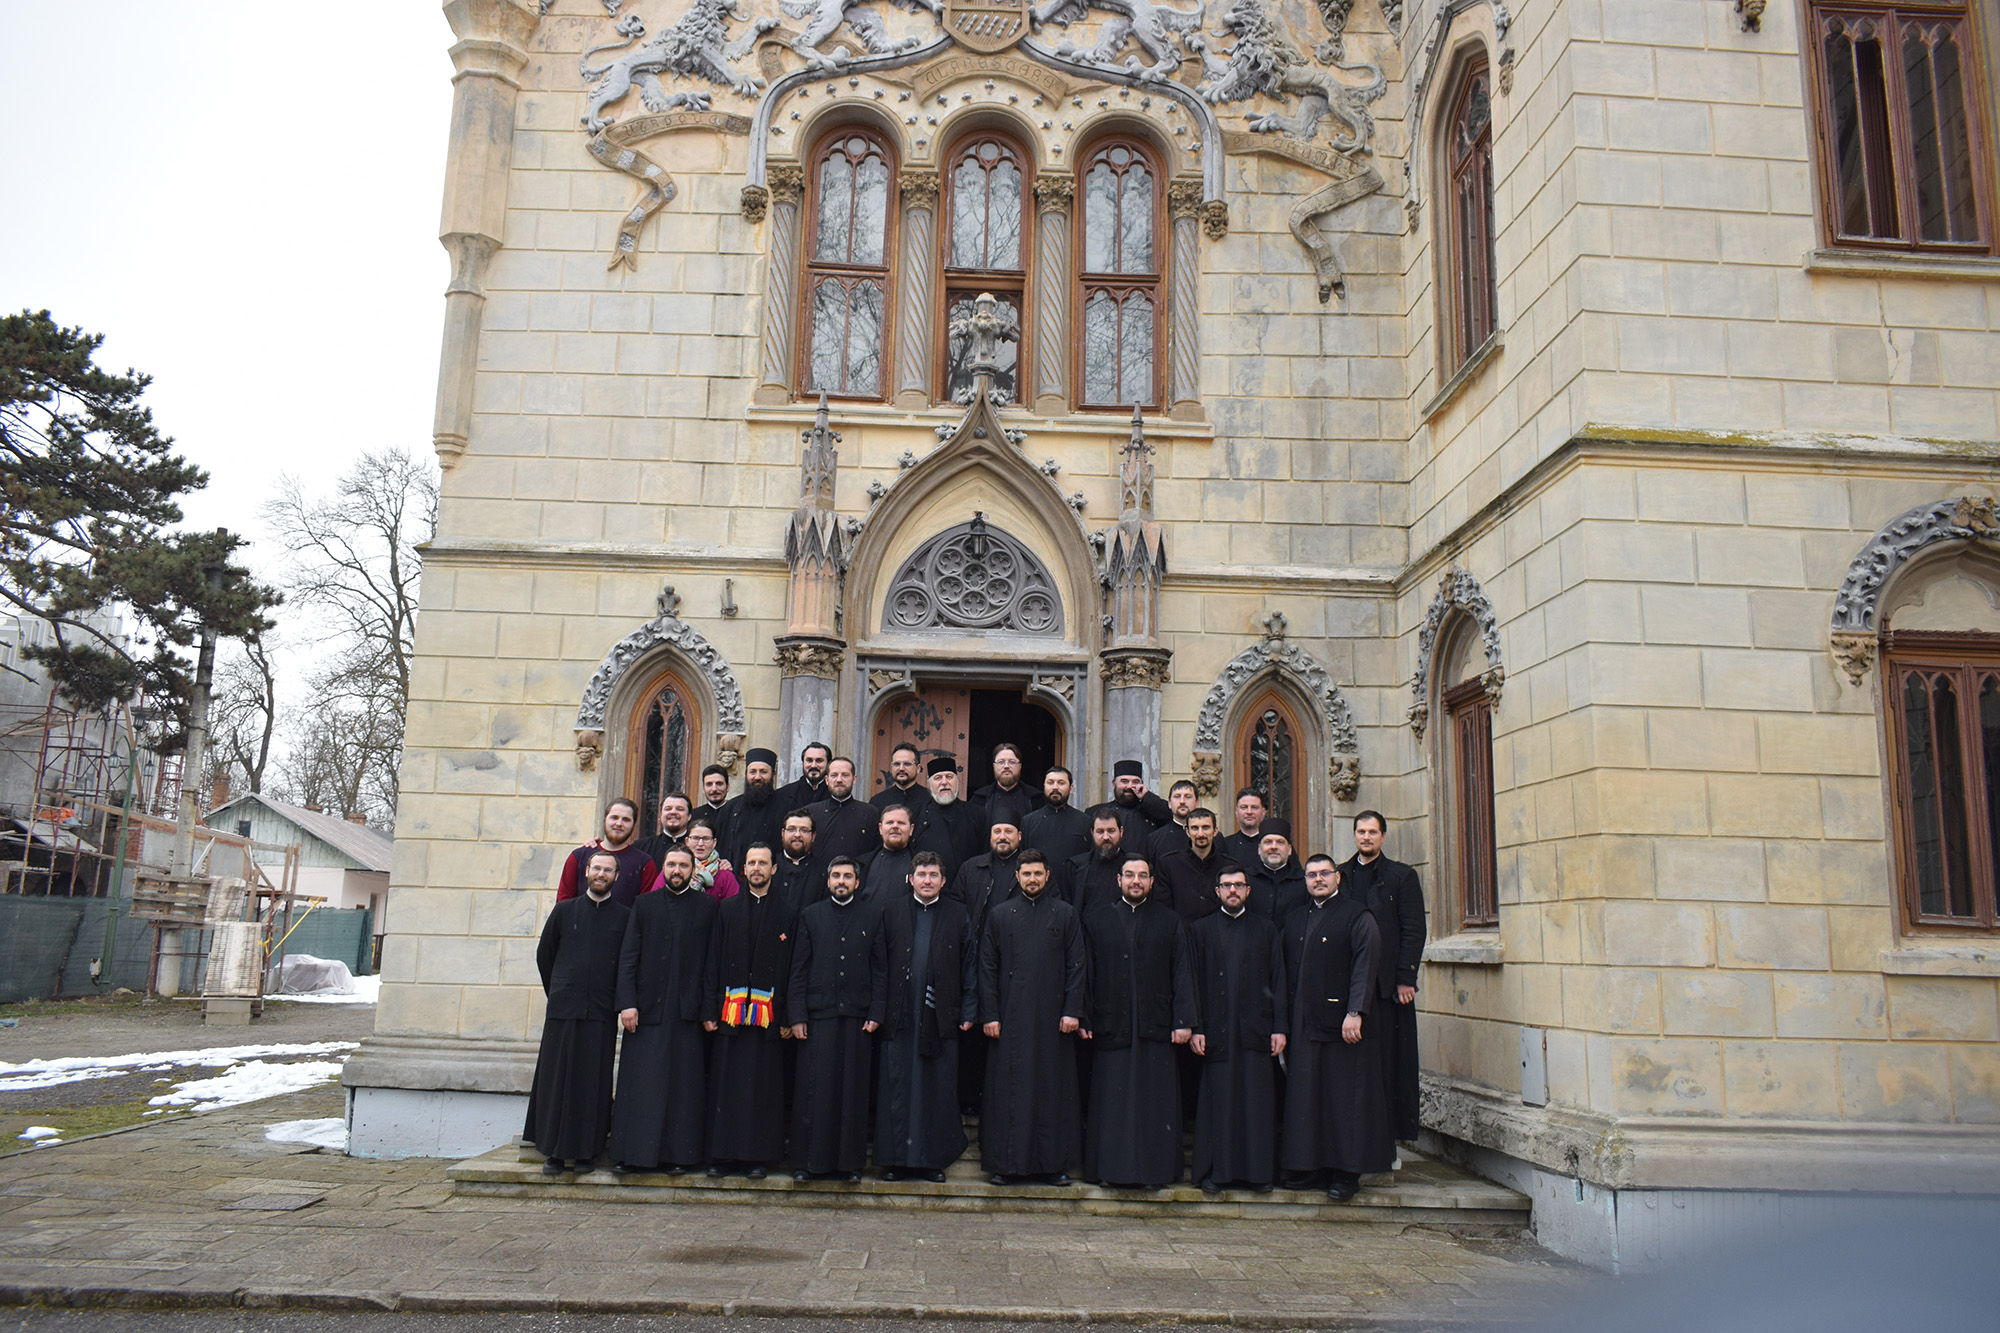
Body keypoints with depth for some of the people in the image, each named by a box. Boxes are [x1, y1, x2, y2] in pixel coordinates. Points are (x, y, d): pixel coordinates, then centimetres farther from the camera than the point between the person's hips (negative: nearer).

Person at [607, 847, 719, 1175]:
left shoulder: (707, 907, 6)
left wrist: (709, 1010, -4)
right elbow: (628, 957, 4)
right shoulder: (645, 905, 8)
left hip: (687, 1011, 0)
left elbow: (711, 961, 2)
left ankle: (676, 1154, 11)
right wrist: (627, 1002, -7)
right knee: (640, 1083, 1)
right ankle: (631, 1153, 10)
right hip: (647, 1009, 1)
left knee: (683, 1083, 3)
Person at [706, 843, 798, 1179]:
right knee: (726, 1082, 3)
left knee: (763, 1085, 1)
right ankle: (724, 1154, 12)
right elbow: (716, 962, 6)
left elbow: (791, 968, 2)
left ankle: (758, 1156, 10)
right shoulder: (727, 911, 10)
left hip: (768, 1012, -1)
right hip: (730, 1010, 1)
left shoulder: (787, 915, 6)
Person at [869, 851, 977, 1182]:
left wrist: (968, 1012, 0)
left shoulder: (959, 915, 6)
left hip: (941, 1017, 0)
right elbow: (878, 965, 4)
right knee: (897, 1087, 3)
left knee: (939, 1089, 4)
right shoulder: (890, 911, 6)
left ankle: (934, 1158, 15)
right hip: (899, 1016, 0)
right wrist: (875, 1011, -2)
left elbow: (969, 966, 7)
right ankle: (896, 1158, 13)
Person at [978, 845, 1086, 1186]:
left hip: (1052, 1017, 0)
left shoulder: (1065, 914, 6)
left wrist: (1072, 1011, -5)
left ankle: (1053, 1162, 13)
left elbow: (1076, 965, 4)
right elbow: (988, 968, 5)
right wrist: (989, 1014, -2)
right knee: (1008, 1089, 1)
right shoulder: (999, 915, 6)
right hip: (1010, 1017, 0)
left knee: (1053, 1087, 3)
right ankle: (1006, 1163, 10)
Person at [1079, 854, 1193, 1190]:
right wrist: (1083, 1018, -2)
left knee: (1155, 1100, 1)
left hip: (1156, 1027, 0)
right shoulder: (1096, 918, 10)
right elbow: (1085, 972, 6)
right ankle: (1110, 1169, 9)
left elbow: (1181, 973, 6)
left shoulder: (1169, 921, 11)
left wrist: (1183, 1020, -4)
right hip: (1110, 1027, 0)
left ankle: (1155, 1171, 9)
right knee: (1111, 1102, 1)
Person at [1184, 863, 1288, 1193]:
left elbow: (1278, 981, 8)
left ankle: (1259, 1171, 11)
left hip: (1256, 1030, 1)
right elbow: (1194, 981, 4)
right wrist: (1195, 1027, -4)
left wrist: (1279, 1027, -1)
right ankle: (1214, 1170, 10)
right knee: (1217, 1100, 1)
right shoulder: (1200, 930, 8)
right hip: (1216, 1030, -1)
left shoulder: (1266, 931, 11)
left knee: (1258, 1101, 1)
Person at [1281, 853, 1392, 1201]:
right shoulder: (1295, 918, 15)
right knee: (1306, 1098, 7)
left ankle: (1347, 1172, 7)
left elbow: (1365, 964, -11)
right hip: (1304, 1025, 6)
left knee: (1345, 1097, -1)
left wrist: (1355, 1012, -21)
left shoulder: (1357, 916, -3)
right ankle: (1313, 1166, 16)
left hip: (1343, 1024, -5)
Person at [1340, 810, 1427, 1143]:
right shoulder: (1341, 875, 13)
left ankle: (1397, 1125, 7)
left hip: (1388, 983, -3)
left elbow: (1413, 931, -2)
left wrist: (1405, 978, -11)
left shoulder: (1402, 876, 4)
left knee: (1391, 1058, -1)